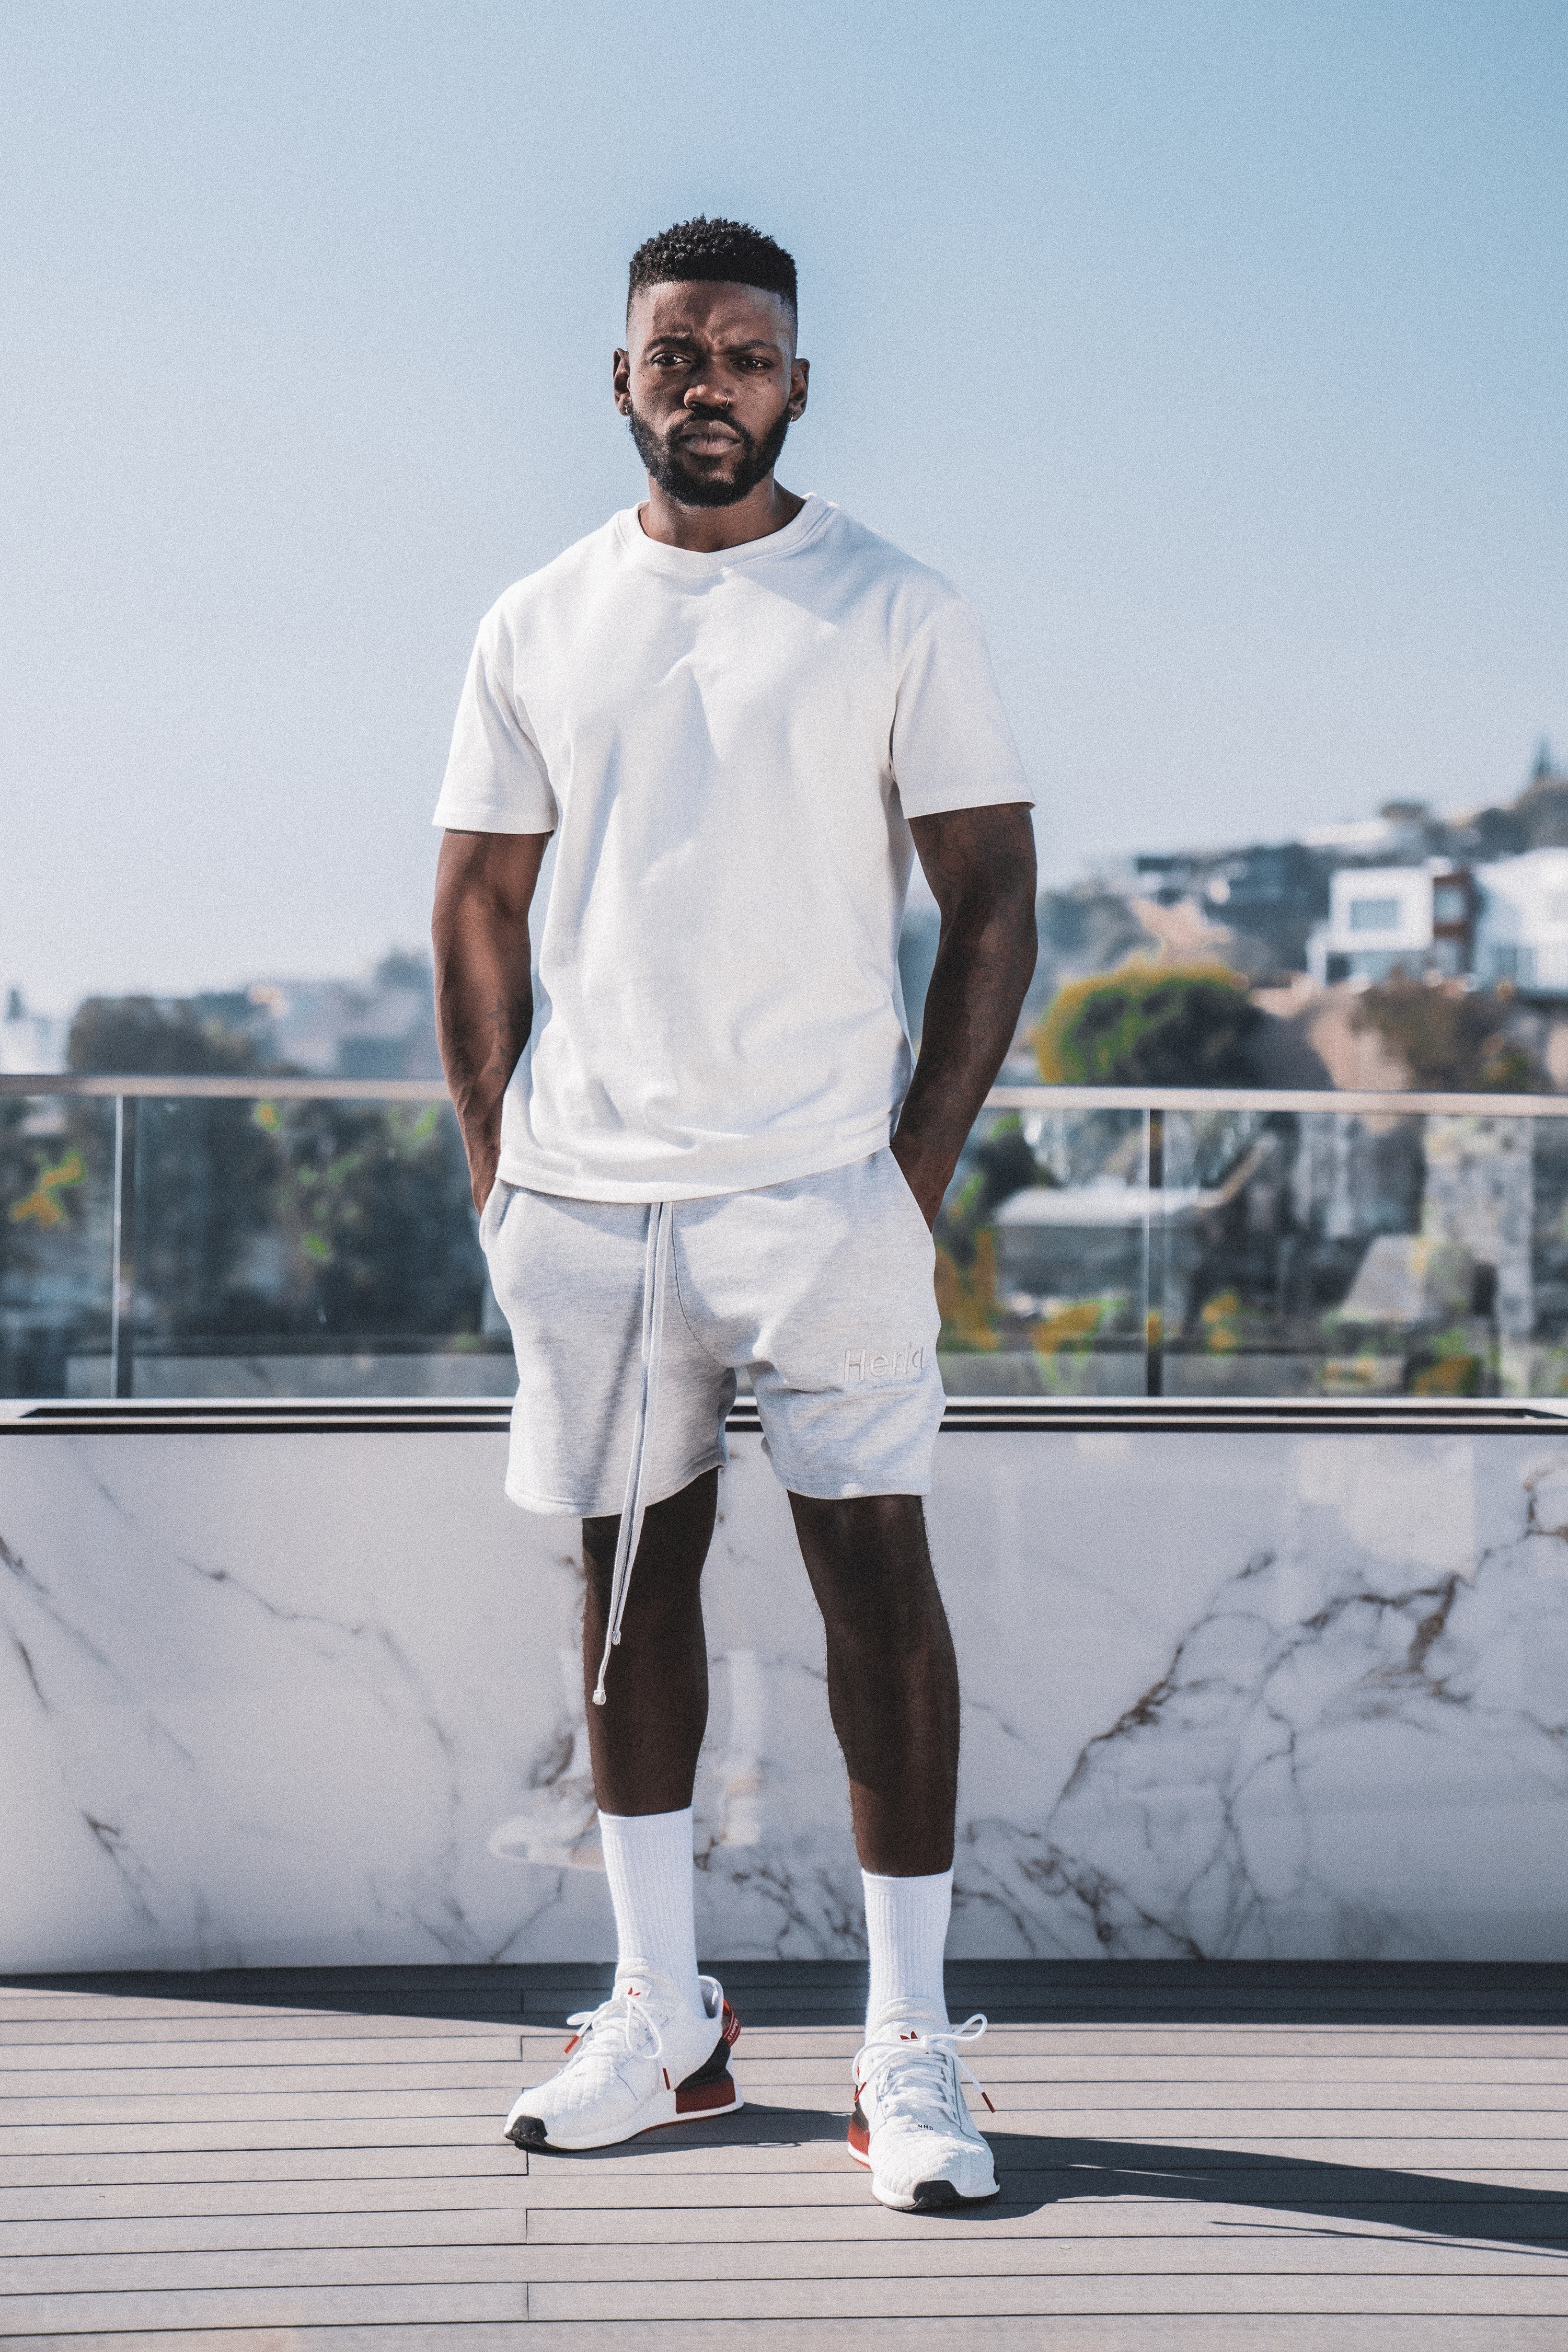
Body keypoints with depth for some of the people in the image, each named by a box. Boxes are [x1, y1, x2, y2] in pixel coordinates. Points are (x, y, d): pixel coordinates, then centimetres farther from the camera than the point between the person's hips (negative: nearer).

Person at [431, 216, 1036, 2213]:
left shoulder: (898, 616, 2)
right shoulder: (537, 627, 11)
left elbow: (991, 902, 0)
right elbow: (476, 908, 13)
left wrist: (919, 1170, -7)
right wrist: (500, 1168, 4)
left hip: (822, 1188, -3)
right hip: (584, 1200, 4)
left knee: (877, 1575, -6)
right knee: (630, 1576, 9)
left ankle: (909, 2048, 3)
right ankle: (663, 2017, 21)